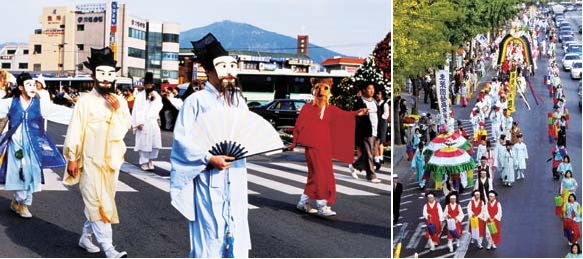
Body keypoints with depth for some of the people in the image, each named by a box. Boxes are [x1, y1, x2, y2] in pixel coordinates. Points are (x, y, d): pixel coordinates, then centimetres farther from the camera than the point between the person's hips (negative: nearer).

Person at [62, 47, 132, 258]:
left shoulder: (120, 102, 5)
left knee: (103, 202, 13)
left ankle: (85, 237, 30)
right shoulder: (85, 101, -8)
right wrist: (71, 158, -6)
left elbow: (123, 130, -3)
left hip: (112, 161, 5)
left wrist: (117, 111, -17)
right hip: (91, 161, -5)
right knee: (97, 203, -9)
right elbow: (74, 131, -6)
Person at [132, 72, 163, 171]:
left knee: (155, 143, 0)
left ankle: (150, 160, 18)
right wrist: (138, 123, -12)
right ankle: (144, 162, 4)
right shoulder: (139, 96, 0)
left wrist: (155, 99, -13)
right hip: (143, 123, -4)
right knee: (143, 143, -5)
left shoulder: (156, 95, 12)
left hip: (153, 123, 4)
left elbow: (159, 107, 1)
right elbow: (137, 110, -5)